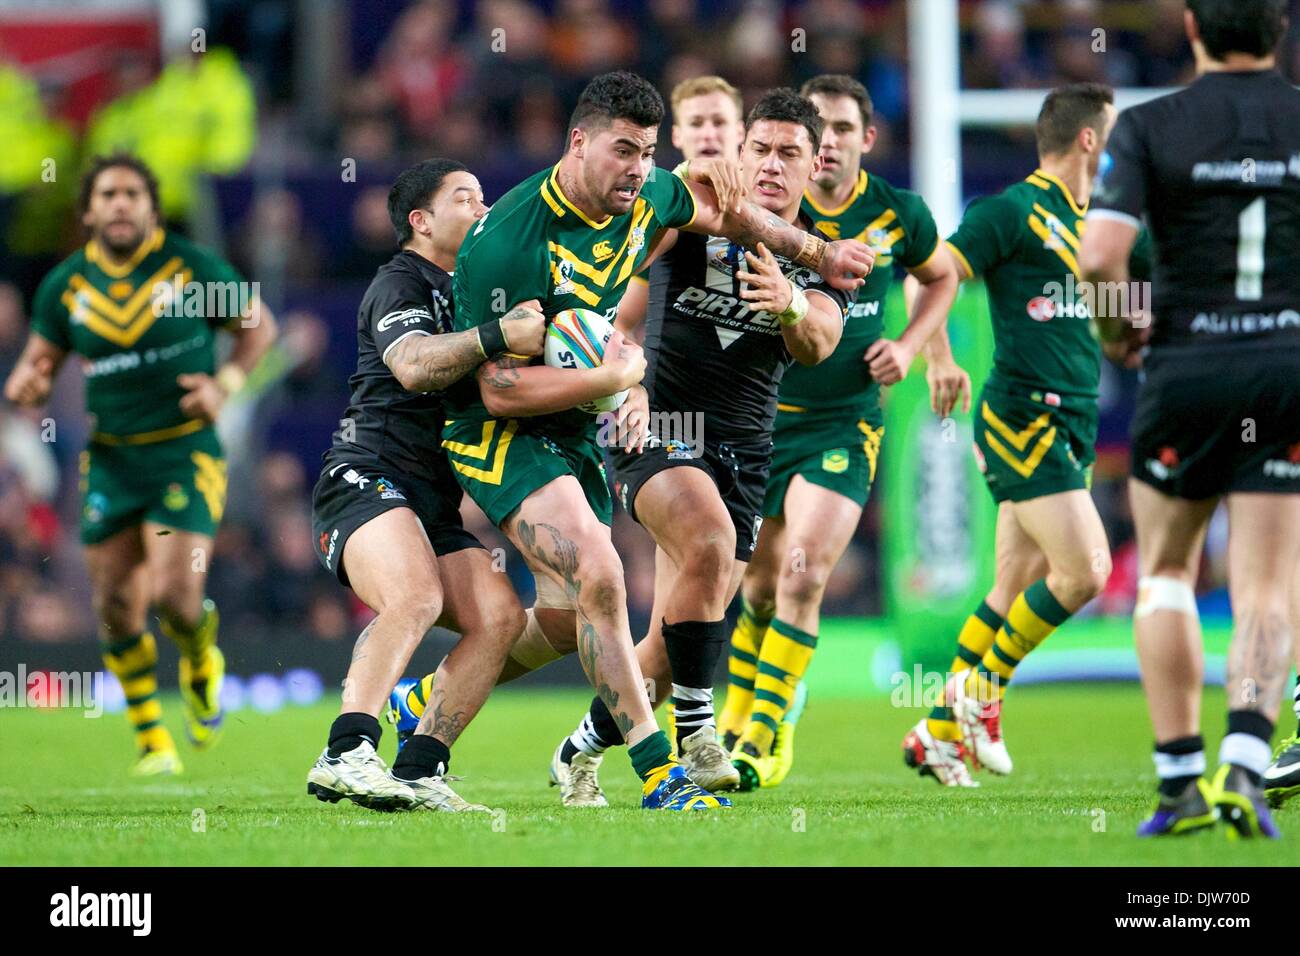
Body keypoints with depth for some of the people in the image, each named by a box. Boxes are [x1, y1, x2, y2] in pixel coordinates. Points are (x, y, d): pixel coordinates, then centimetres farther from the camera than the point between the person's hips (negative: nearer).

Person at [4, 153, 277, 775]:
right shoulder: (65, 285, 1)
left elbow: (259, 325, 5)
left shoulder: (192, 268, -7)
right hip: (110, 460, 3)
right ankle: (151, 738, 17)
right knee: (116, 605, -1)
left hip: (185, 456, -3)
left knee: (174, 594, -16)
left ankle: (201, 662, 21)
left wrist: (225, 383, -12)